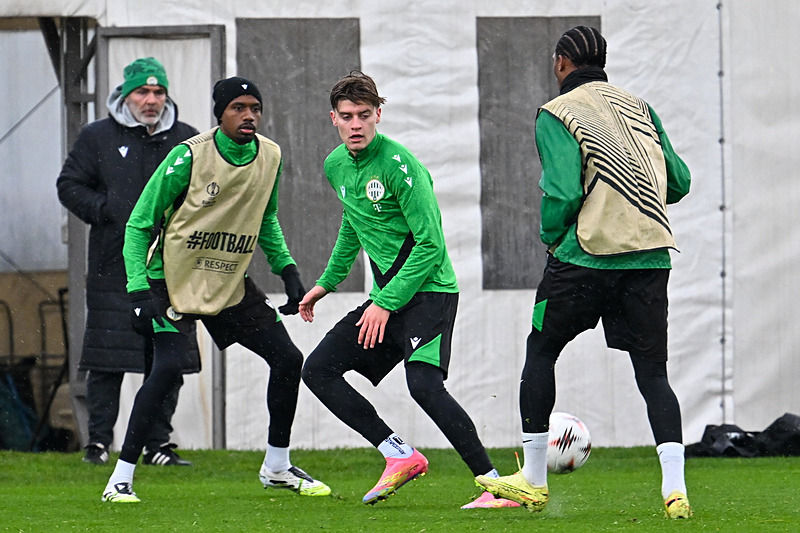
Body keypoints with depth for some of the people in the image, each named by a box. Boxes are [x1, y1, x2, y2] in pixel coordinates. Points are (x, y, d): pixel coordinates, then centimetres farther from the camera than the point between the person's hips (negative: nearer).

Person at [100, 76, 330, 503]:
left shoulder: (270, 157, 0)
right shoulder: (189, 156, -17)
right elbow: (139, 225, -11)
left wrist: (287, 271, 7)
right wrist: (139, 289, -20)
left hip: (232, 284, 6)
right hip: (174, 278, -6)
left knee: (288, 359, 2)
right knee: (168, 366, -24)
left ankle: (276, 467, 20)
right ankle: (121, 478, -17)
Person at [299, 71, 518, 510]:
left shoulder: (398, 165, -17)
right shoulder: (336, 166, 8)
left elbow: (430, 244, -19)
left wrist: (386, 303, -20)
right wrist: (327, 283, 27)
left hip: (428, 292, -9)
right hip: (386, 296, 9)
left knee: (423, 383, -27)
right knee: (318, 370, 1)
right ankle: (401, 456, 2)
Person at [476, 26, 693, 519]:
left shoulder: (556, 114, -3)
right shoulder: (639, 107, 12)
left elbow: (563, 191, -14)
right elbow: (679, 181, 11)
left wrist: (551, 235, 5)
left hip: (587, 256, -4)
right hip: (651, 255, 4)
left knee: (541, 351, 15)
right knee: (653, 372, 5)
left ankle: (533, 480, 18)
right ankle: (675, 486, -11)